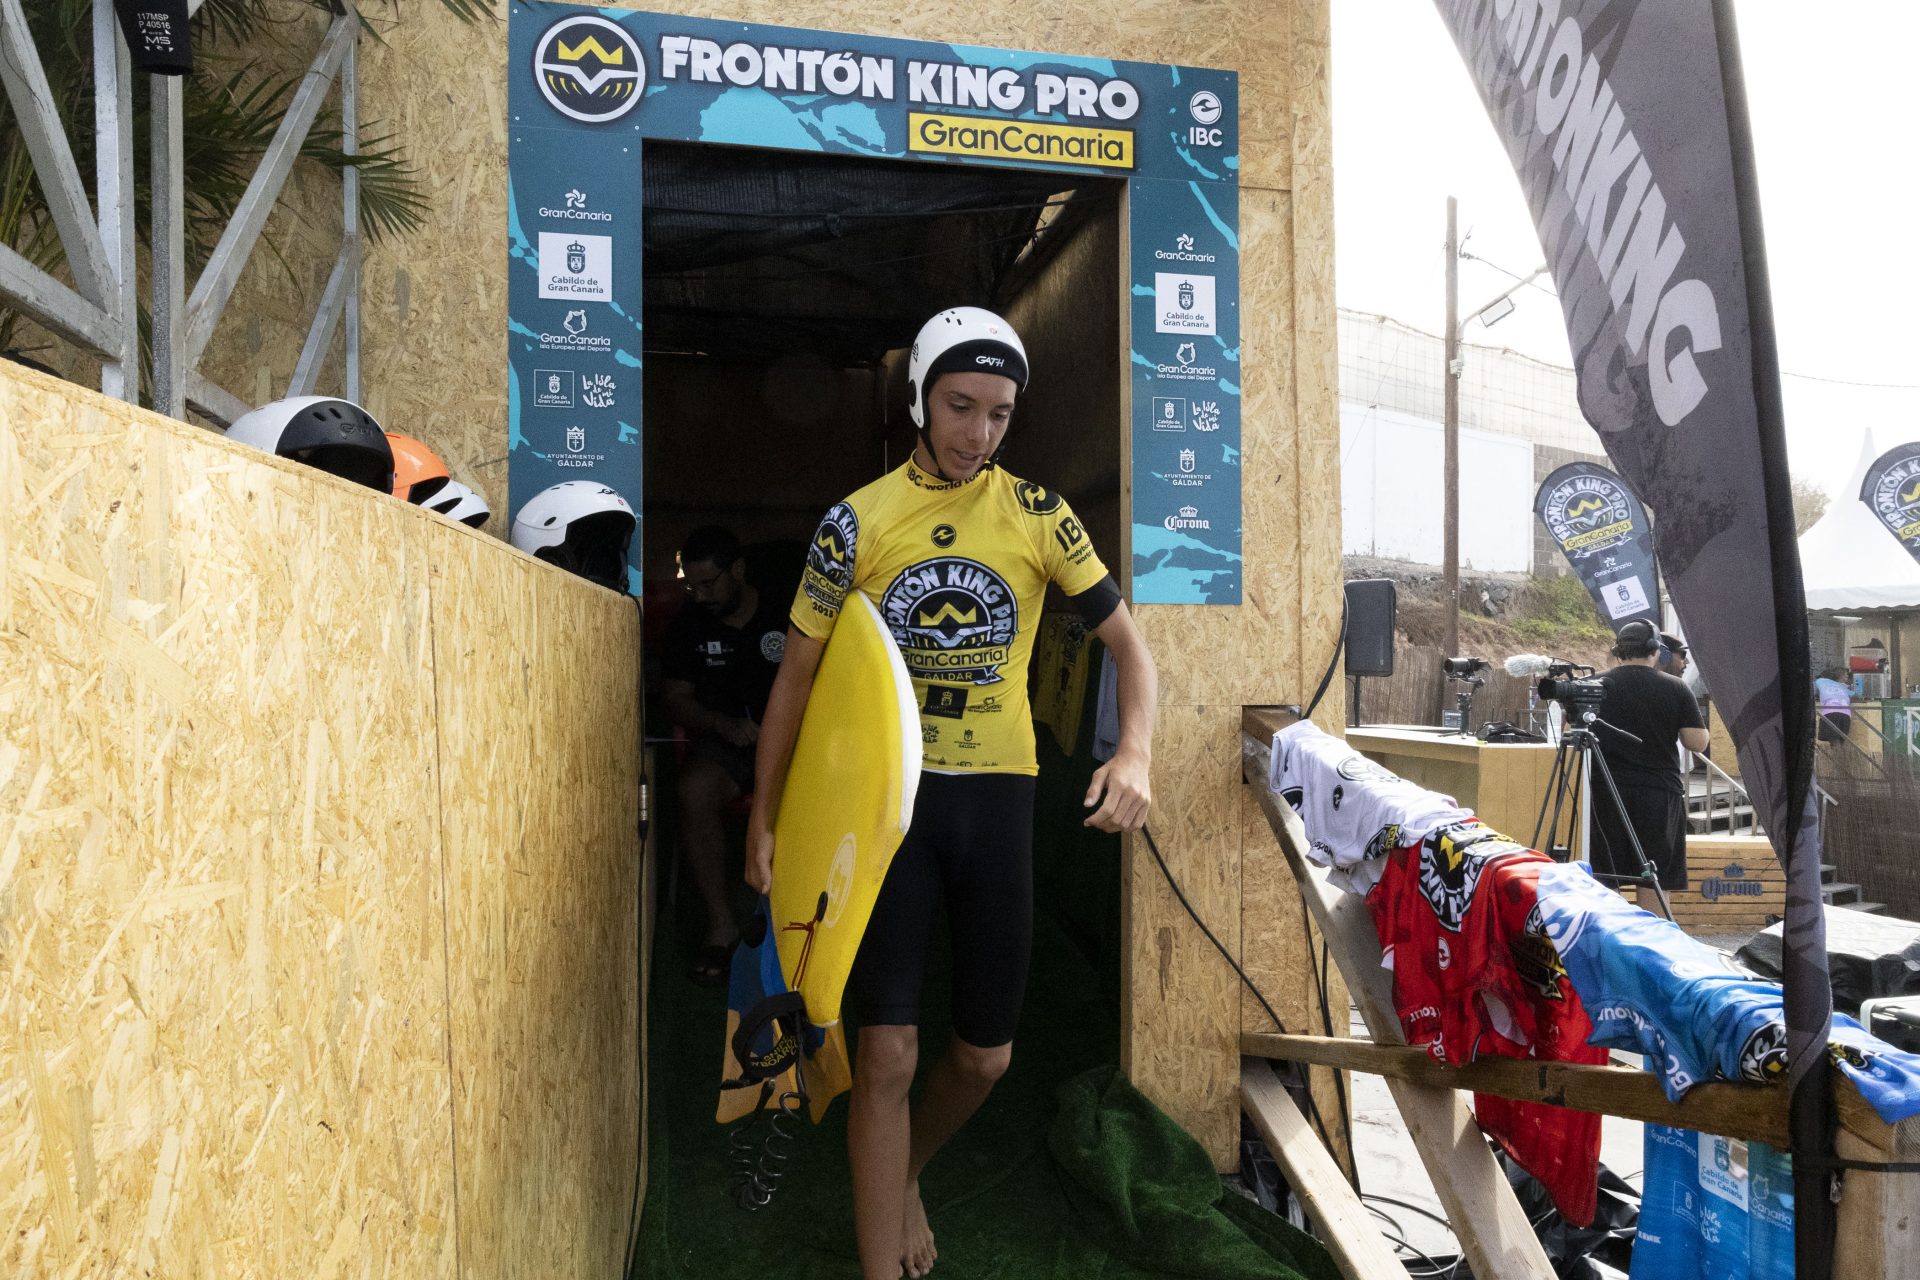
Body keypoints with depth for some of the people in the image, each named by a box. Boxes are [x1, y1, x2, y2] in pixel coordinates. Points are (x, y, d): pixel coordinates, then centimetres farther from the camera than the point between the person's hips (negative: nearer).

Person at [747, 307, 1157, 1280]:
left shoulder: (1038, 515, 1)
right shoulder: (857, 522, -1)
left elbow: (1128, 645, 3)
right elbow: (797, 672, 5)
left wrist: (1134, 756, -16)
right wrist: (763, 817, 3)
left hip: (996, 793, 2)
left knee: (985, 1057, 11)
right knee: (888, 1054, -5)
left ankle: (905, 1176, 42)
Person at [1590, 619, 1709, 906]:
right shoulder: (1676, 689, -1)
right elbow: (1698, 743, -3)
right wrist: (1667, 729, 15)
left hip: (1607, 791, 1)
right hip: (1660, 793, -1)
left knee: (1605, 879, 5)